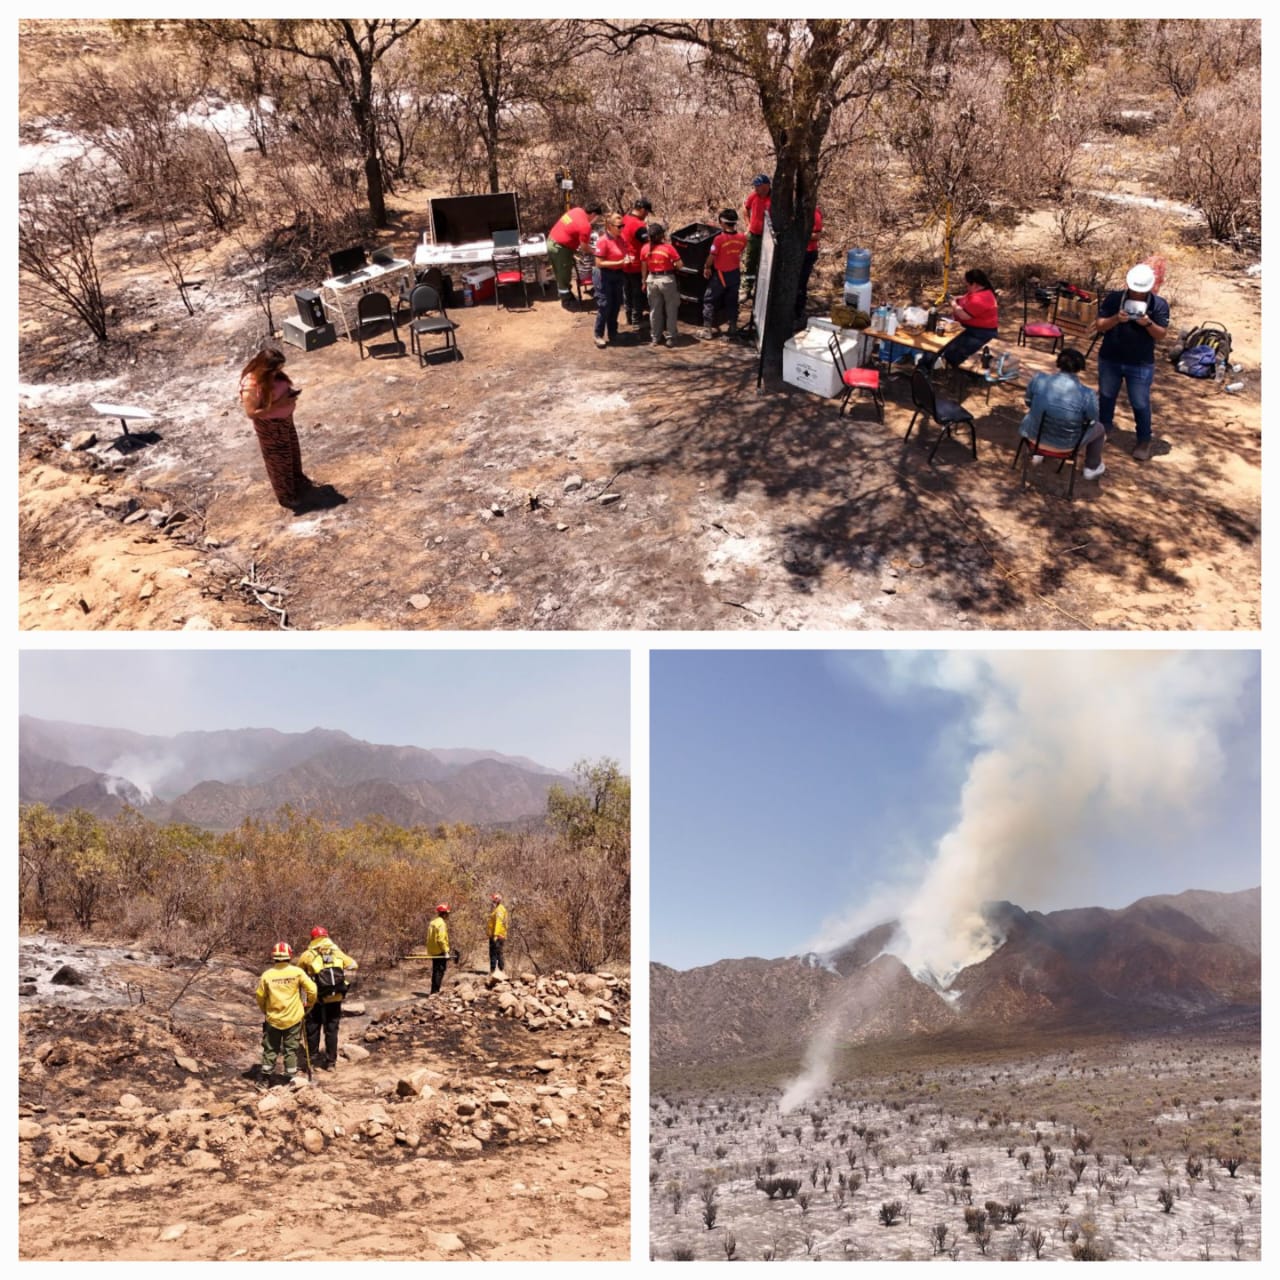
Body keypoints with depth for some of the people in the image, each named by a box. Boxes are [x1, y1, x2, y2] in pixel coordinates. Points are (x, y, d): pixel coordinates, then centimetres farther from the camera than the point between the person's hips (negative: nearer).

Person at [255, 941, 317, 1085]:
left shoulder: (267, 975, -6)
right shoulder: (297, 972, -10)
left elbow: (260, 996, 1)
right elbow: (312, 990, -10)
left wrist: (264, 1010, 20)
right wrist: (308, 1005, 9)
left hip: (273, 1018, 1)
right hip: (293, 1018, -1)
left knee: (270, 1048, 15)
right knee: (291, 1049, 10)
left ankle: (266, 1077, 17)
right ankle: (290, 1078, 12)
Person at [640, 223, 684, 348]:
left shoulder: (645, 249, -5)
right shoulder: (669, 248, -15)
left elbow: (644, 268, 4)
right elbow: (680, 265, -13)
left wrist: (644, 282, 16)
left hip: (652, 280, 3)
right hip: (667, 280, -3)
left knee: (654, 310, 14)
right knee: (671, 310, 9)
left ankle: (655, 338, 19)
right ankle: (671, 338, 11)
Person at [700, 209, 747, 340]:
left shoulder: (719, 239, -25)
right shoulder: (742, 238, -10)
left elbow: (711, 256, -16)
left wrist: (707, 268, 2)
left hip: (721, 275, -5)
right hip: (735, 273, 5)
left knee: (709, 300, 8)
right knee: (732, 301, 19)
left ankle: (707, 329, 6)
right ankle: (733, 327, 27)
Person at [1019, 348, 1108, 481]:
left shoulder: (1038, 379, -17)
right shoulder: (1087, 395, -23)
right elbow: (1092, 421, -5)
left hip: (1034, 435, 2)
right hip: (1066, 444, -2)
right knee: (1098, 428, 29)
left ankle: (1036, 454, 56)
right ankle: (1092, 468, 47)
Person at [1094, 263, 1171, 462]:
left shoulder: (1159, 304, -10)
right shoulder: (1113, 298, -8)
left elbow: (1161, 334, -9)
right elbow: (1099, 326, -7)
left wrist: (1148, 323, -28)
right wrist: (1116, 319, -26)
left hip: (1141, 364, -2)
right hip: (1110, 359, 2)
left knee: (1140, 404, 3)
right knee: (1106, 397, 19)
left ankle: (1144, 441, 18)